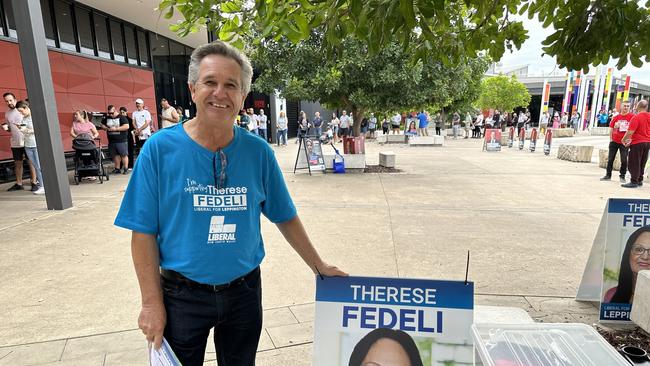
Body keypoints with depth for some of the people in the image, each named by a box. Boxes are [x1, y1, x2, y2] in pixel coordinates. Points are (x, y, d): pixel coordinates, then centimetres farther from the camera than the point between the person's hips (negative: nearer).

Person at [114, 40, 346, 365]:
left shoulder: (258, 152, -7)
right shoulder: (160, 149, -12)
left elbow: (285, 218, 1)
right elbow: (144, 232, -8)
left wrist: (319, 266, 5)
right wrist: (152, 303, -9)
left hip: (245, 290, 2)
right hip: (182, 295, -1)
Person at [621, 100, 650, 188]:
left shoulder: (636, 117, -18)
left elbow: (630, 132, -22)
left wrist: (624, 139, -7)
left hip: (637, 143, -7)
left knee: (634, 163, -1)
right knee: (642, 163, 16)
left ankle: (634, 182, -1)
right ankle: (640, 181, 21)